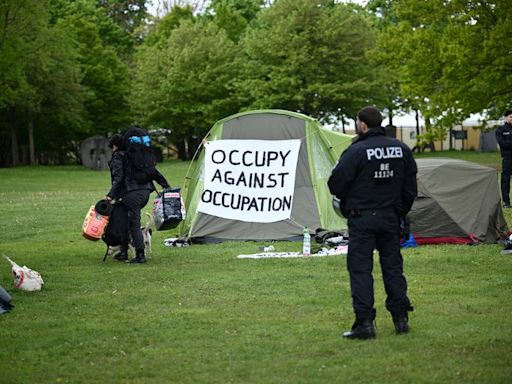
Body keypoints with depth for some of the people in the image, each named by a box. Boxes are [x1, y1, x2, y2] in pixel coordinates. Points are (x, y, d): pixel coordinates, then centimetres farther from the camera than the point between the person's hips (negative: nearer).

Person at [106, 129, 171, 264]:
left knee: (134, 224, -3)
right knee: (126, 220, 19)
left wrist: (111, 195, -19)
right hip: (145, 191, 8)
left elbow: (118, 178, -14)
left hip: (131, 194, -8)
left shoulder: (118, 157, -1)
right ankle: (123, 251, 21)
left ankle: (140, 255, -5)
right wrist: (165, 185, 22)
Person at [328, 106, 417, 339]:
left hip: (362, 218, -5)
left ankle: (364, 322, -5)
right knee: (393, 266, 13)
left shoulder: (356, 151, -15)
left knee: (360, 269, -1)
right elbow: (410, 186, 12)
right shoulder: (401, 149, 5)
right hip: (391, 217, 5)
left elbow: (335, 184, -12)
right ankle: (401, 318, 15)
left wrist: (347, 200, 9)